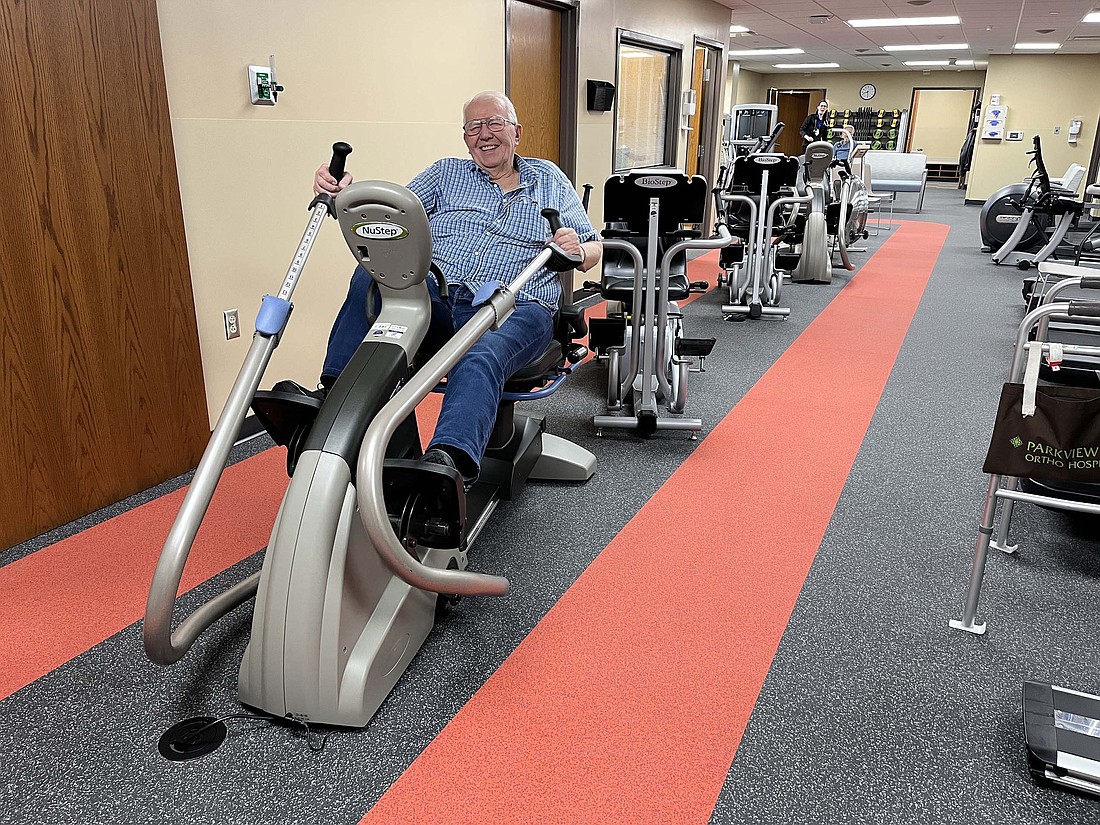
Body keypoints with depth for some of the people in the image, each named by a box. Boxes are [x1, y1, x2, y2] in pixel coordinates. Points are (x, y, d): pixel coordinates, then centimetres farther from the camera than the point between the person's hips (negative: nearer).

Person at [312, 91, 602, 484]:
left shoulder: (549, 179, 22)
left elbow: (593, 250, 17)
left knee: (481, 359, -37)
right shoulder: (446, 173, 25)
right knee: (373, 273, -28)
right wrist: (343, 194, -9)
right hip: (438, 300, 2)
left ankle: (450, 460, -57)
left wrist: (578, 250, -8)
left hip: (516, 309, -2)